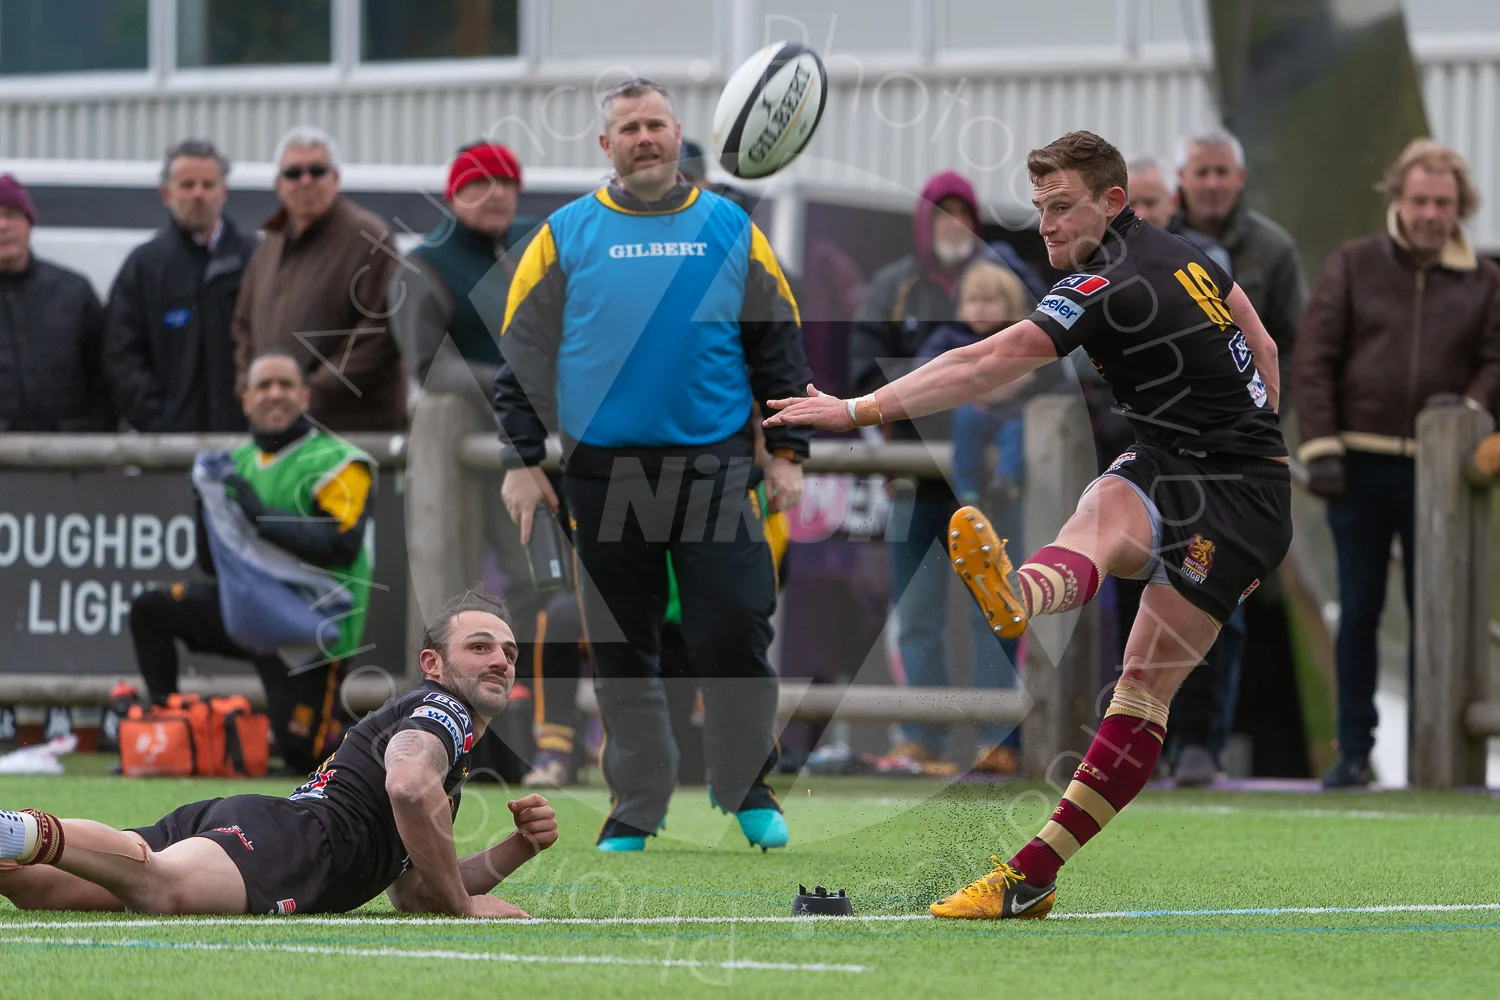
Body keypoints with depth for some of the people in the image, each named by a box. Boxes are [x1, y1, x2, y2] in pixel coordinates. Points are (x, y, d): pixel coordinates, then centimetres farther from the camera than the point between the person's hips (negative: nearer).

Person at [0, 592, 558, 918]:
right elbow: (408, 787, -15)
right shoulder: (441, 710, 9)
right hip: (294, 832, -9)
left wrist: (517, 849, 26)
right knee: (166, 886, -43)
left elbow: (412, 892, 38)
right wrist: (464, 905, -4)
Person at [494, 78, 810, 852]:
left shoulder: (730, 230, 7)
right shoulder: (566, 235, 5)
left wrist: (787, 453, 6)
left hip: (715, 469, 0)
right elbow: (521, 353, 7)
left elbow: (778, 346, 11)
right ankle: (635, 808, 16)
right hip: (605, 477, 0)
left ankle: (746, 788, 13)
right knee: (621, 648, 5)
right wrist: (521, 461, 2)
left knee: (735, 635, -6)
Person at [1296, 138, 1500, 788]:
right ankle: (1353, 750, 6)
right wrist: (1321, 448, -8)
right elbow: (1314, 358, 0)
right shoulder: (1353, 266, 4)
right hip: (1361, 465, -1)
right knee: (1358, 611, 2)